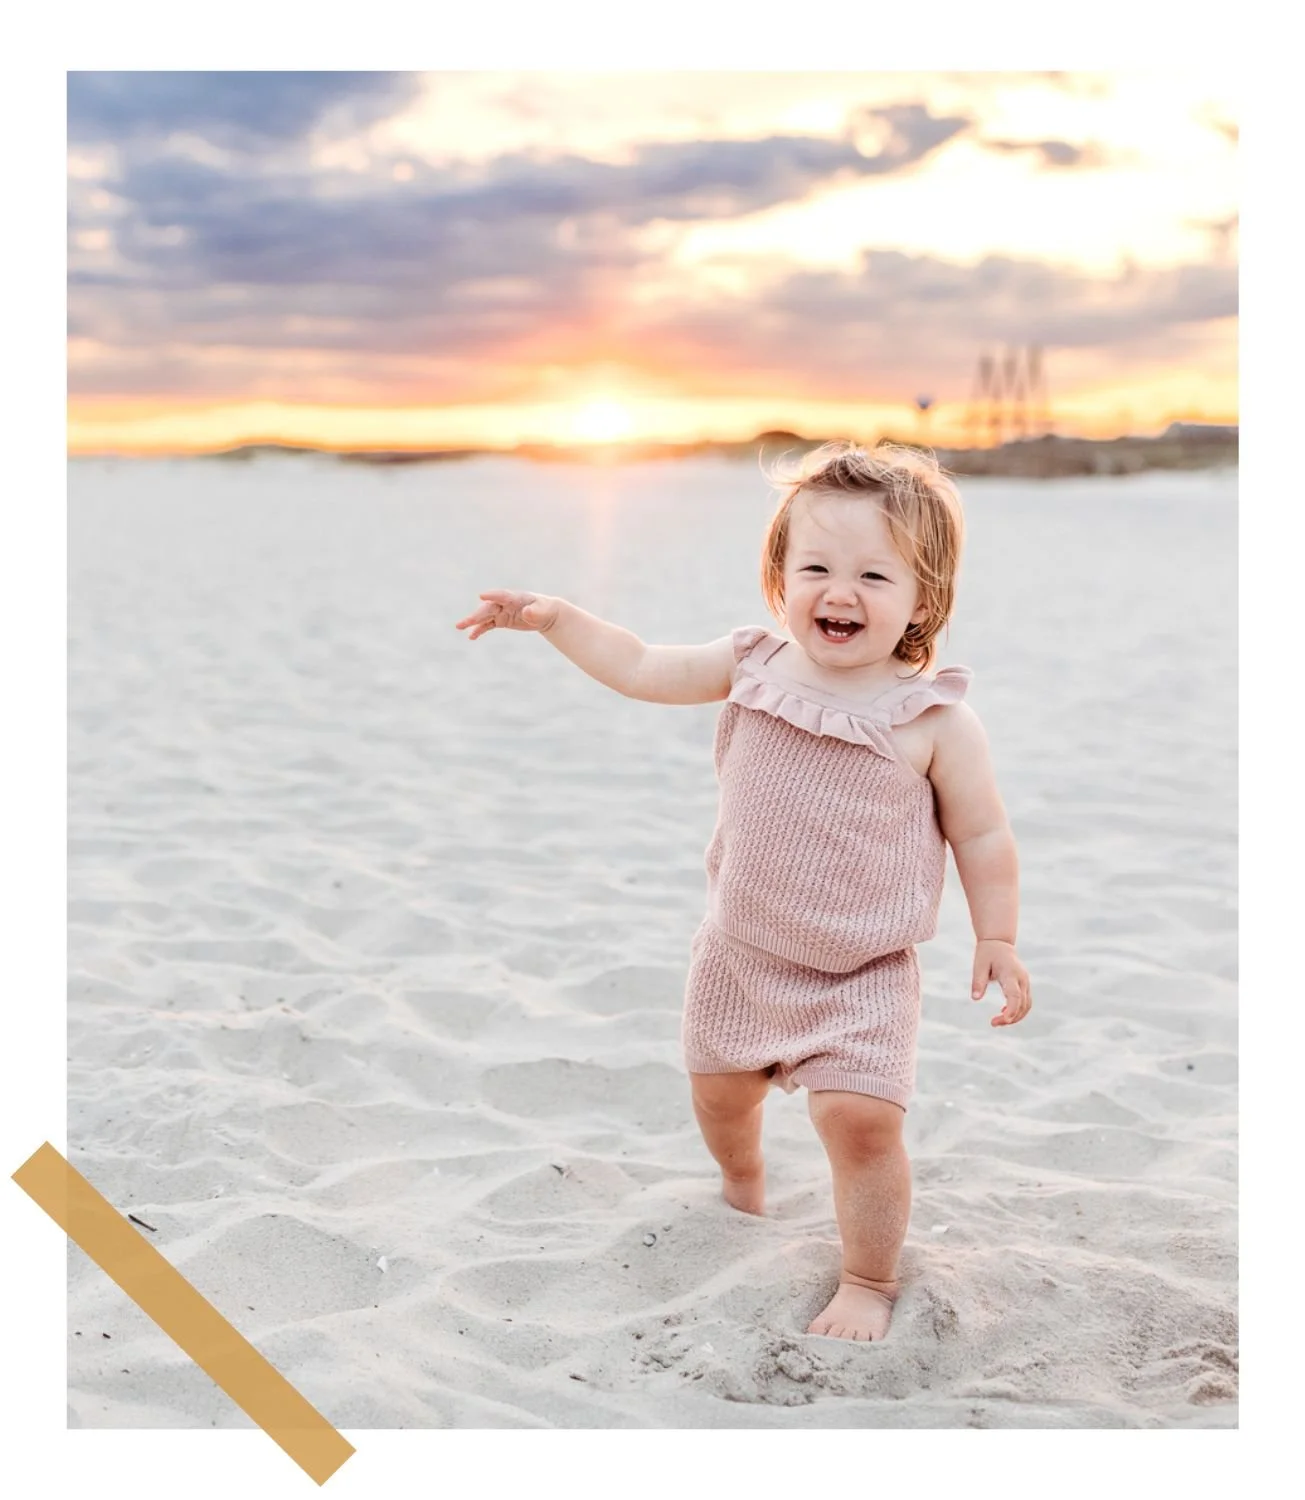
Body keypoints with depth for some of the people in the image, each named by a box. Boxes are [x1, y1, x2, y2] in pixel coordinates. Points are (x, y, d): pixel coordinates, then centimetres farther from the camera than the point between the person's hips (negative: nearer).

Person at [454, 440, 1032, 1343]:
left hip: (862, 974, -4)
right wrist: (553, 616, -1)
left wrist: (998, 940, -8)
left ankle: (869, 1283, 11)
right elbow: (640, 669, 4)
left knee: (859, 1118, -15)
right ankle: (743, 1186, 57)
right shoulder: (752, 666, -7)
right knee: (719, 1089, 22)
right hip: (740, 953, 5)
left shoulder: (936, 719, -17)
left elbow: (983, 836, -7)